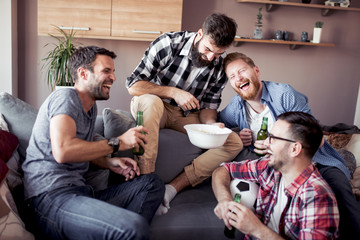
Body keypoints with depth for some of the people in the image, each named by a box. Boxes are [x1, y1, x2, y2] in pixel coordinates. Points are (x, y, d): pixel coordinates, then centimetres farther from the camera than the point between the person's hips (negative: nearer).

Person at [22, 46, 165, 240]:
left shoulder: (91, 107, 23)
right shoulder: (65, 97, -5)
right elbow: (62, 151, -21)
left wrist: (110, 162, 11)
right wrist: (117, 143, -13)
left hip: (79, 192, 10)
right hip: (52, 196, -10)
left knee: (152, 183, 2)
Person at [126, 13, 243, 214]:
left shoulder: (220, 69, -4)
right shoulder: (169, 44, -17)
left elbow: (209, 106, 1)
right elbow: (134, 85, -18)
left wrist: (211, 123, -22)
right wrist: (174, 92, -26)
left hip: (186, 115, 4)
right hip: (153, 106, -3)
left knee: (234, 143, -15)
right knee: (151, 101, -40)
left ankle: (172, 189, -23)